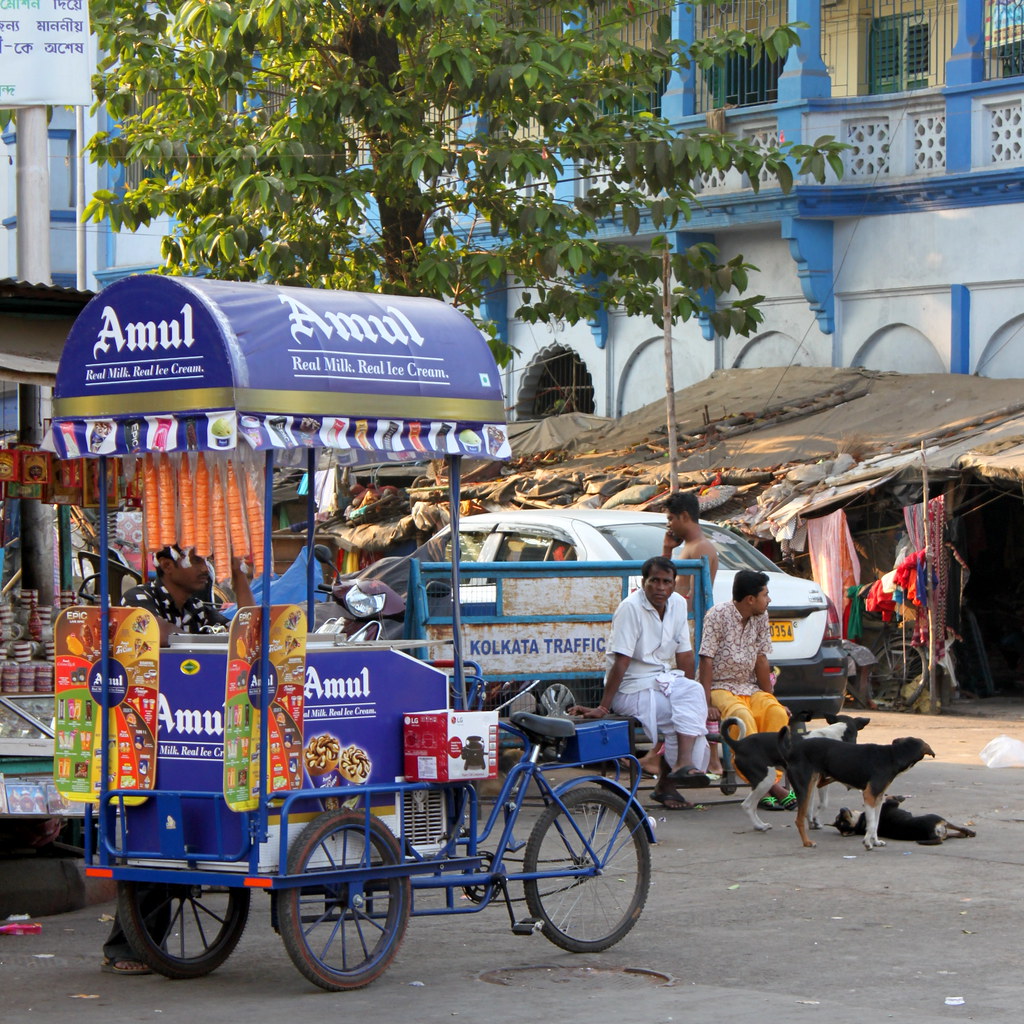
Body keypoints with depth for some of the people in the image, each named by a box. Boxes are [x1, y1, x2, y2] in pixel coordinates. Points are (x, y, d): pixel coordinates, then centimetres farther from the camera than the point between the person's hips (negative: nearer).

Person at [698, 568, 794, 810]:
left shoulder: (761, 617, 7)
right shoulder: (719, 615, -12)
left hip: (749, 688, 6)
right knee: (743, 717, -35)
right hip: (719, 688, -6)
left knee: (777, 713, -24)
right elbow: (706, 661, -15)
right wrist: (707, 704, -21)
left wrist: (770, 698, 5)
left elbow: (761, 660, 9)